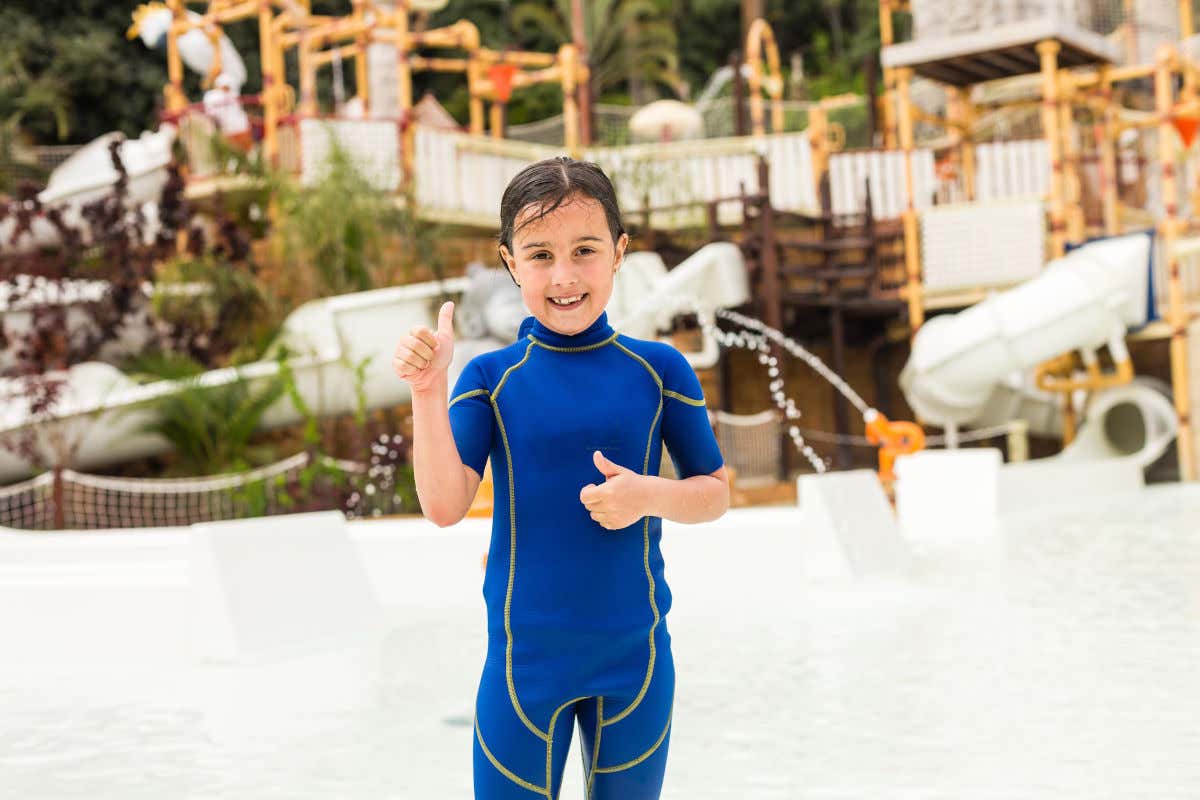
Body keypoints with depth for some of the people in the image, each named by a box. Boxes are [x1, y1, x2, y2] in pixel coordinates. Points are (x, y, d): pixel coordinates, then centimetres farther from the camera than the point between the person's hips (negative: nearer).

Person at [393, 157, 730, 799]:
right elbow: (445, 506, -15)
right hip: (524, 658, -1)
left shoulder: (658, 369, -4)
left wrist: (650, 495, -17)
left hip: (635, 654, 1)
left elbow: (715, 492, 3)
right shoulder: (490, 378, -6)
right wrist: (427, 390, -25)